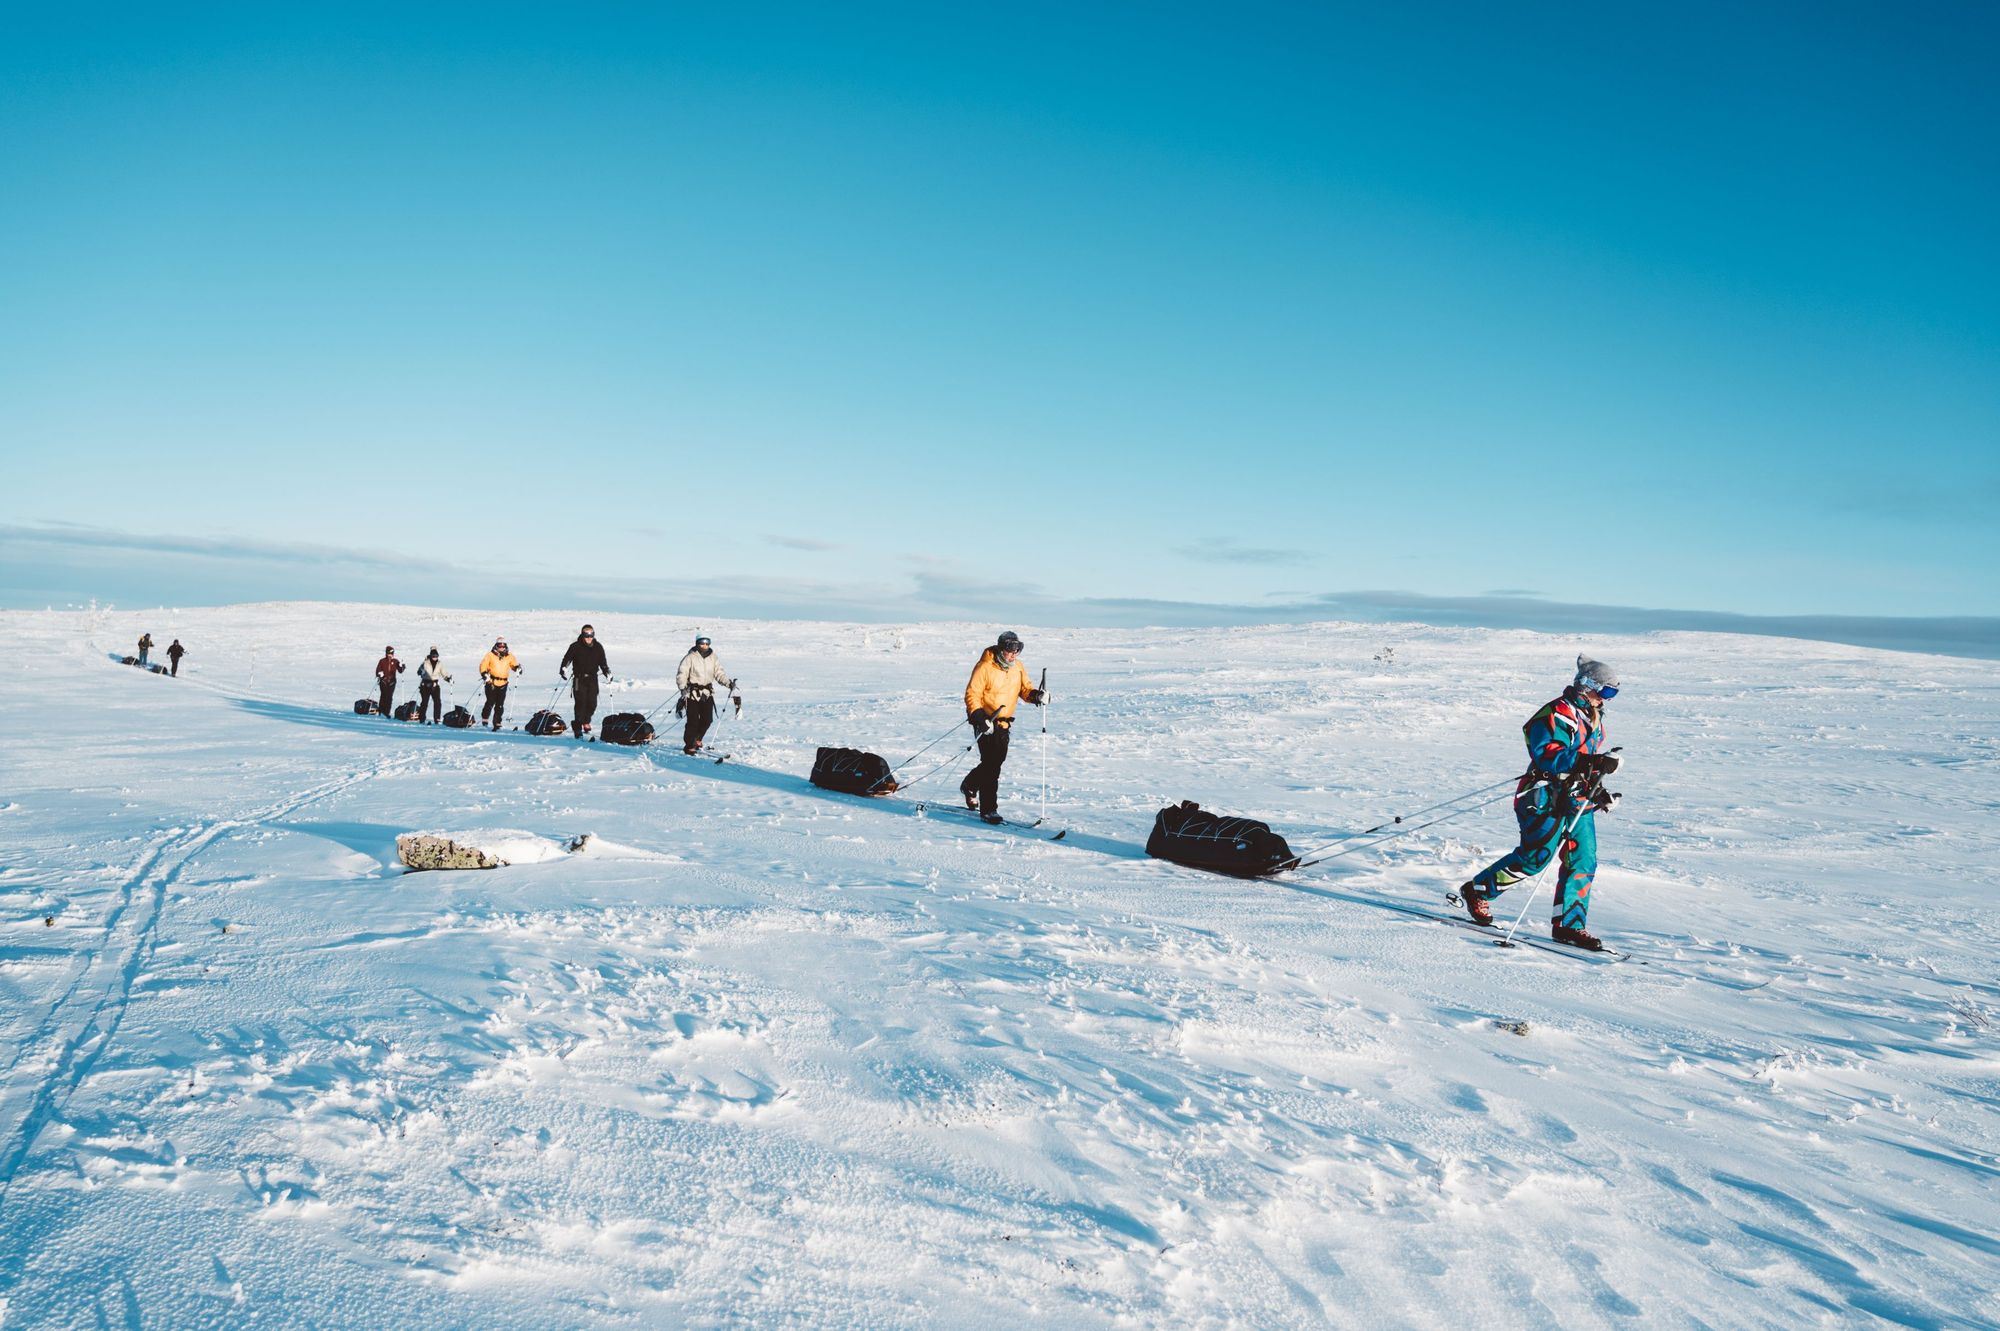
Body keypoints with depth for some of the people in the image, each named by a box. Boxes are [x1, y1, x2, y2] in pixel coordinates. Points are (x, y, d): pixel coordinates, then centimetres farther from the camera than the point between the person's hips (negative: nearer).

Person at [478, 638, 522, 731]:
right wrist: (484, 675, -14)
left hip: (503, 684, 2)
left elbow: (514, 664, 21)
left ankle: (497, 723, 9)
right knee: (490, 702, -9)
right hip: (491, 683, -2)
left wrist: (517, 668, -2)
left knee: (500, 705, 1)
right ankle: (485, 718, 10)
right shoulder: (490, 655, 2)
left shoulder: (509, 656, 10)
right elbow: (483, 666, 2)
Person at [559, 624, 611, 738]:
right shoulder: (575, 647, -4)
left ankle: (585, 721, 29)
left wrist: (607, 672, -1)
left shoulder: (598, 647, 5)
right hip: (579, 679, -3)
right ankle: (578, 728, -6)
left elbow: (602, 663, 13)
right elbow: (567, 659, -3)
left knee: (592, 703, 0)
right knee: (581, 703, -12)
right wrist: (563, 669, -20)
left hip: (593, 678, 3)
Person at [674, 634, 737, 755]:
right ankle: (689, 746, 8)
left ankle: (696, 739, 28)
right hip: (692, 693, -5)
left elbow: (719, 674, 7)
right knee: (693, 721, -6)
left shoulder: (713, 657, 7)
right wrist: (683, 688, -25)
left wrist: (728, 683, -9)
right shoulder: (690, 657, -7)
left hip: (707, 693, 5)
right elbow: (681, 675, -9)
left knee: (707, 720, 3)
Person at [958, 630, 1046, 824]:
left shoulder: (1018, 668, 5)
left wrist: (1034, 694, -12)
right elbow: (972, 693, -14)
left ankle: (969, 786, 43)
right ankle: (988, 809, -6)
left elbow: (1024, 687, 11)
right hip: (986, 721, -7)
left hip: (1004, 723, 7)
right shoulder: (985, 667, -15)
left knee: (997, 760, 16)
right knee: (991, 764, -12)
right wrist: (978, 715, -26)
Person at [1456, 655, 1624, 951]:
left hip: (1578, 802, 9)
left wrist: (1598, 790, 17)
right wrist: (1594, 762, -31)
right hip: (1547, 798, -9)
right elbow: (1549, 757, -27)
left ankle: (1568, 924, 8)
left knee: (1583, 862, 1)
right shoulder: (1556, 715, -13)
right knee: (1534, 858, -12)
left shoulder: (1592, 719, 18)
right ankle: (1477, 892, 5)